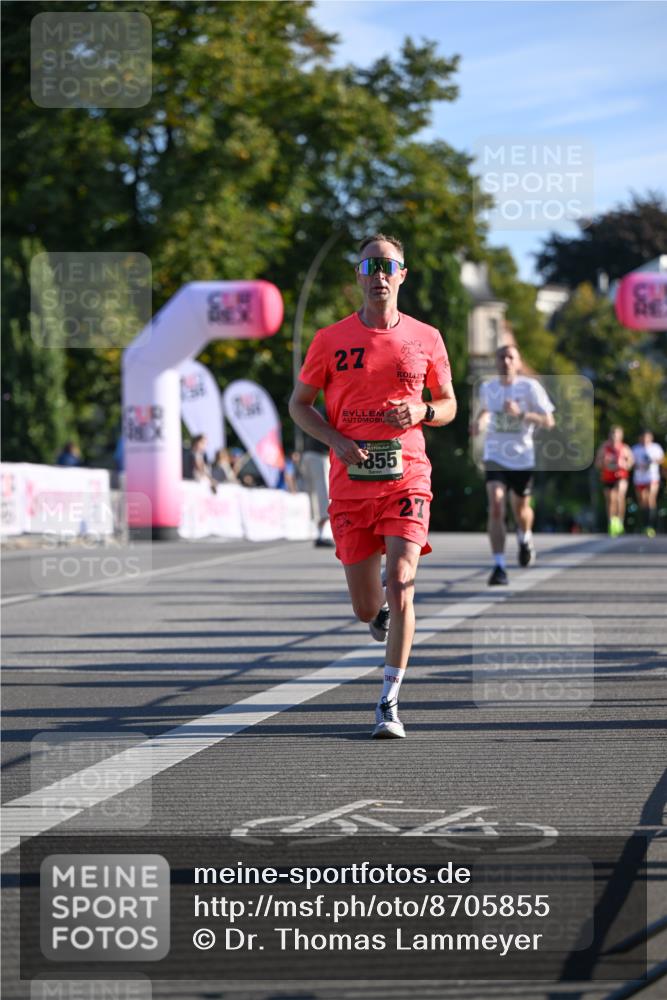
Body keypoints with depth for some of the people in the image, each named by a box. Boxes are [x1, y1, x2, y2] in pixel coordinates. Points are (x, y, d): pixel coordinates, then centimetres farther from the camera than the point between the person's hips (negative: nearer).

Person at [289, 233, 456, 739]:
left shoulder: (425, 338, 5)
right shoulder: (331, 340, 3)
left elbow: (448, 403, 15)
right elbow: (300, 403, 10)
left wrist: (420, 412, -8)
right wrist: (336, 440, -8)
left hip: (407, 475, -1)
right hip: (351, 482, 1)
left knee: (400, 582, -18)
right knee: (366, 608, 4)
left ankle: (390, 703, -11)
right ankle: (383, 612, 44)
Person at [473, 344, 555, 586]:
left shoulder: (530, 387, -9)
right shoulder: (487, 388, 1)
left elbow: (549, 421, -11)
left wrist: (521, 414, -25)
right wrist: (479, 421, 2)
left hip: (522, 458, -1)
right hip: (495, 457, 1)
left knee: (520, 509, 17)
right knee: (495, 508, -18)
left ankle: (525, 539, 53)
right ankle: (499, 567, -19)